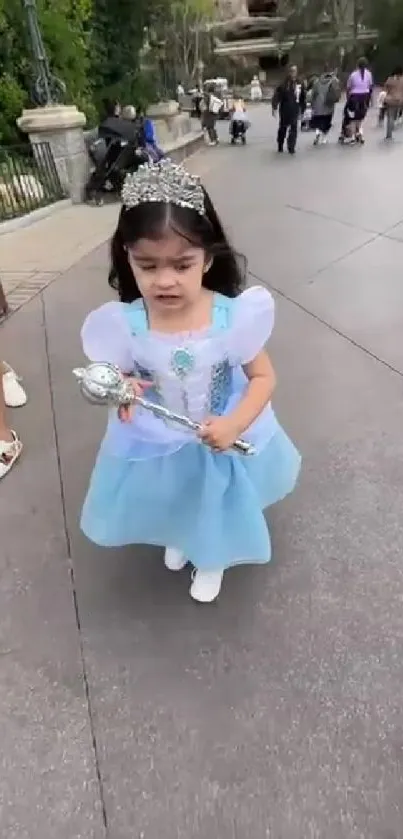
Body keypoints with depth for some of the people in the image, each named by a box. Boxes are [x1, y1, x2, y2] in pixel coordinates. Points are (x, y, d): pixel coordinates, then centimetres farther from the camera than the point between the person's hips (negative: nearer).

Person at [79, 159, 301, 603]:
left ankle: (211, 559, 62)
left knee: (216, 508, 26)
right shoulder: (123, 324, -22)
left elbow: (263, 377, -16)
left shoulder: (233, 316, -26)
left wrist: (235, 424, -32)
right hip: (158, 446, 2)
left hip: (222, 441, -1)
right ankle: (179, 539, 68)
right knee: (173, 506, 30)